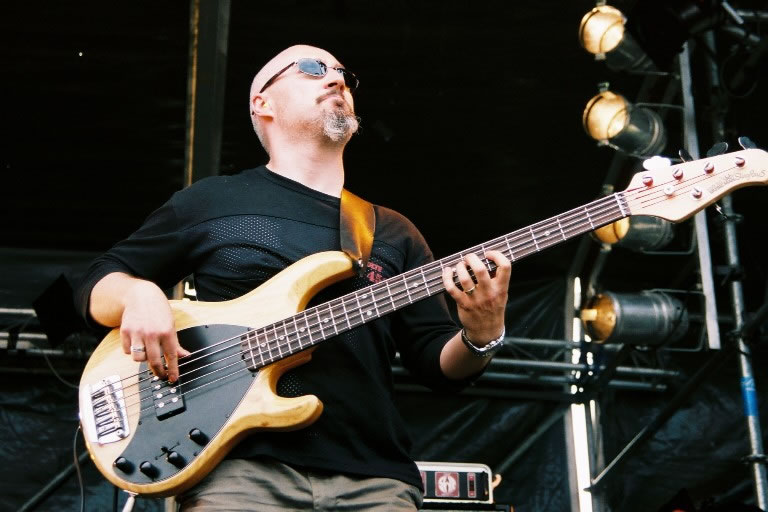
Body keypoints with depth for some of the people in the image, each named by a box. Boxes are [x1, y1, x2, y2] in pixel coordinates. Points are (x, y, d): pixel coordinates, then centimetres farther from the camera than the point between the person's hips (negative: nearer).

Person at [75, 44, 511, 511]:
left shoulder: (395, 232, 18)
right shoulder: (210, 202, 11)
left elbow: (440, 365, 14)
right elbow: (99, 283, 14)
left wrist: (482, 336, -8)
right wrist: (139, 294, -9)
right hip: (243, 468, -2)